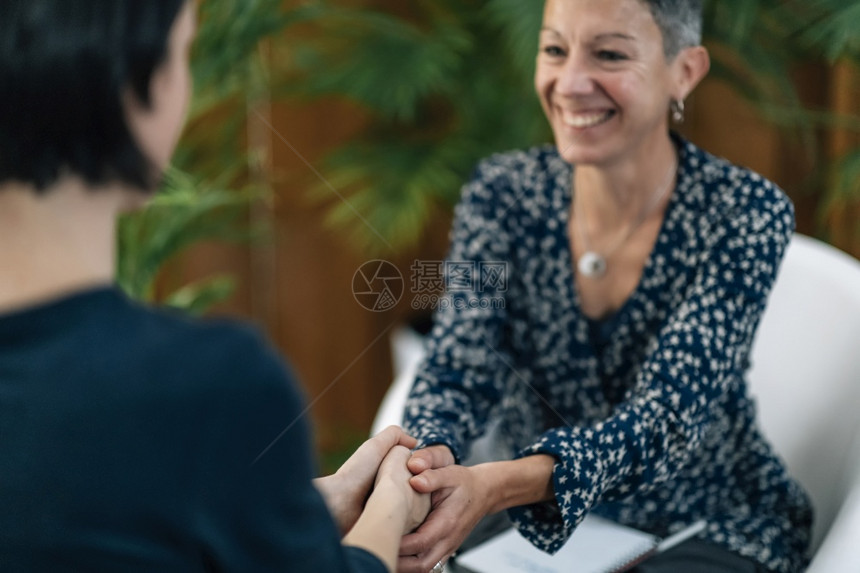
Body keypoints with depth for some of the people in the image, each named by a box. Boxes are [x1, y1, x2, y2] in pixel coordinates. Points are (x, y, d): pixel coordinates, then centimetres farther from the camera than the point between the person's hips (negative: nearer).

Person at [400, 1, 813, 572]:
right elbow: (454, 375, -12)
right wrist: (426, 460, -37)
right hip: (537, 520, 2)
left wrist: (498, 486, -44)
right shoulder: (503, 193, -7)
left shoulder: (744, 213, -17)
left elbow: (667, 417, -26)